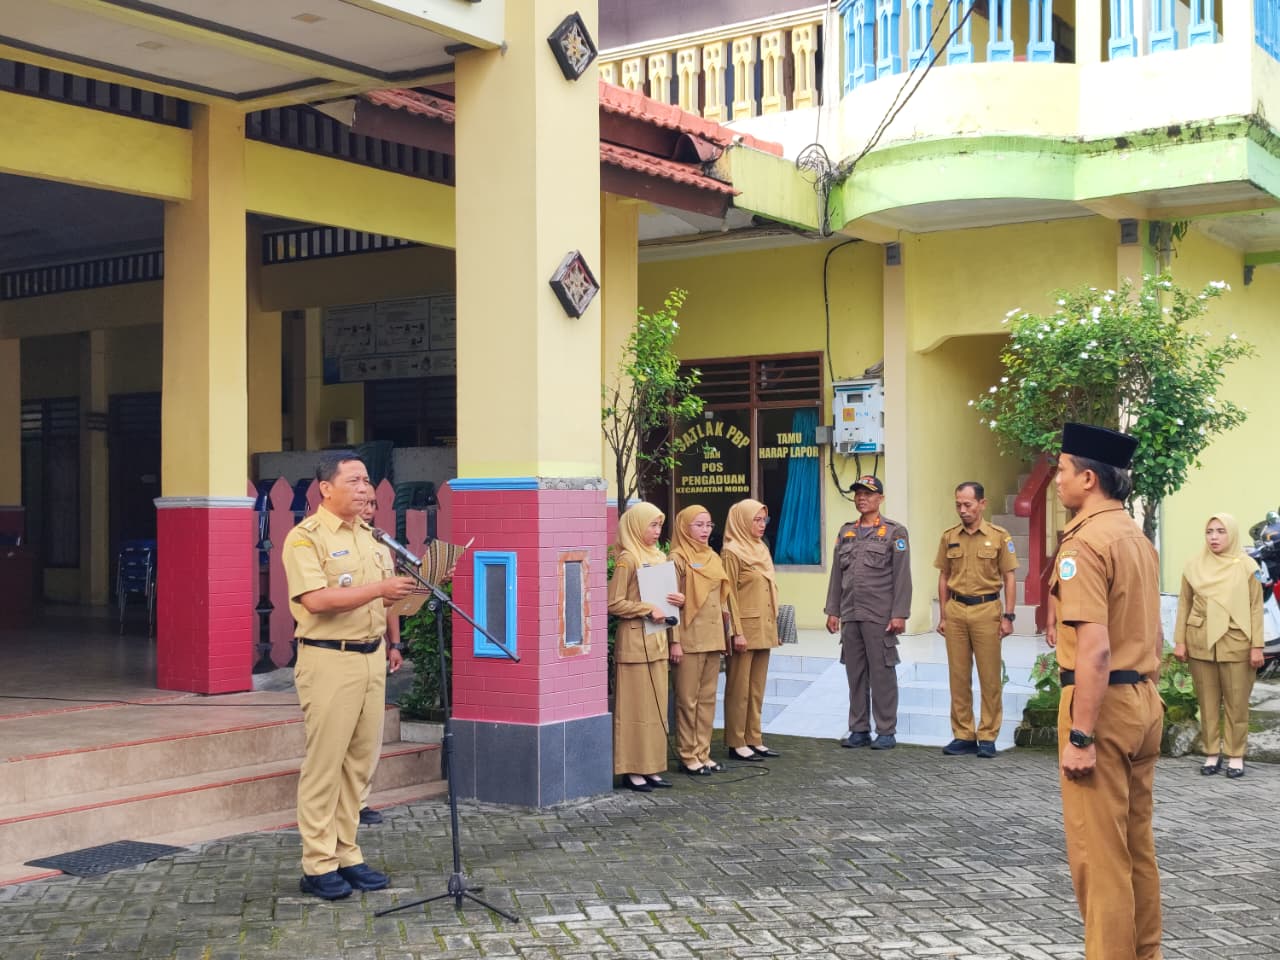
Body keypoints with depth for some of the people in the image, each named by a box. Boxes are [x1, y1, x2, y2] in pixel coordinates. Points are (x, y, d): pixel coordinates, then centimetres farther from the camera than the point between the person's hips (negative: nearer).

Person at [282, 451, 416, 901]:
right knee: (324, 764, -3)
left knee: (359, 762, 9)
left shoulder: (369, 536, 16)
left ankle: (346, 854, 18)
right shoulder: (305, 537, -8)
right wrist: (378, 589, -22)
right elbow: (316, 599, -20)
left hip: (371, 657, 7)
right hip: (329, 659, -7)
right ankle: (318, 865, 4)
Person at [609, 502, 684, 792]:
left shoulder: (660, 558, 13)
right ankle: (632, 770, 2)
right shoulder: (627, 559, -10)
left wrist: (677, 600, 3)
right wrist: (648, 610, -19)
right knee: (635, 706, -4)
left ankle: (652, 768, 15)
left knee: (657, 706, 9)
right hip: (634, 641, -8)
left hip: (657, 641, 8)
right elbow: (614, 604, -14)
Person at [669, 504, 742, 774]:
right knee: (688, 699, -1)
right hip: (690, 638, -7)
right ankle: (687, 756, 5)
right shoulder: (678, 559, -7)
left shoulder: (713, 558, 14)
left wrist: (729, 631, 15)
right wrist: (675, 640, -16)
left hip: (713, 637, 7)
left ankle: (703, 753, 16)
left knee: (707, 698, 10)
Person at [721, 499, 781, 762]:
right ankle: (736, 744, 4)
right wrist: (737, 632, -17)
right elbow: (730, 596, -13)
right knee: (739, 688, -1)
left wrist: (773, 626, 16)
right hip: (745, 630, -8)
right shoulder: (732, 552, -10)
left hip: (764, 629, 8)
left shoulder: (761, 549, 14)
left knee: (757, 689, 11)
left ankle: (754, 740, 17)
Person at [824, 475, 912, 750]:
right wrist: (832, 611, 10)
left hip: (880, 617, -5)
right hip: (850, 616, 5)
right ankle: (859, 730, 16)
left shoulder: (895, 532, -1)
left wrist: (899, 614, -13)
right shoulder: (846, 532, 15)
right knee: (855, 674, 8)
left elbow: (902, 577, -6)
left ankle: (886, 732, 6)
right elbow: (836, 574, 15)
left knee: (882, 674, -1)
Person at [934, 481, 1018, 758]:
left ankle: (988, 736, 8)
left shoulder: (999, 536, -1)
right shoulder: (949, 537, 8)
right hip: (956, 610, 3)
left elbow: (1009, 579, 1)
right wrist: (942, 616, 10)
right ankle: (963, 735, 13)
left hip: (987, 609, -3)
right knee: (959, 676, 6)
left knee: (990, 677, 0)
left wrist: (1008, 616, -5)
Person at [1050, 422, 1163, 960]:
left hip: (1103, 702, -9)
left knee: (1098, 854, -1)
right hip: (1145, 702, 9)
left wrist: (1080, 737, -21)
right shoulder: (1138, 538, 13)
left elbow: (1095, 650, -23)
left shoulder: (1085, 542, -16)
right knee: (1138, 845, 17)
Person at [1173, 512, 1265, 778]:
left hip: (1236, 643, -2)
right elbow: (1184, 605, 7)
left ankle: (1236, 756, 11)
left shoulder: (1247, 566, -1)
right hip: (1201, 643, 2)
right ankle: (1211, 754, 14)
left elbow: (1256, 608, -2)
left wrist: (1257, 646, -6)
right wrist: (1180, 641, 3)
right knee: (1207, 702, 6)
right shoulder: (1194, 566, 5)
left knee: (1237, 703, 1)